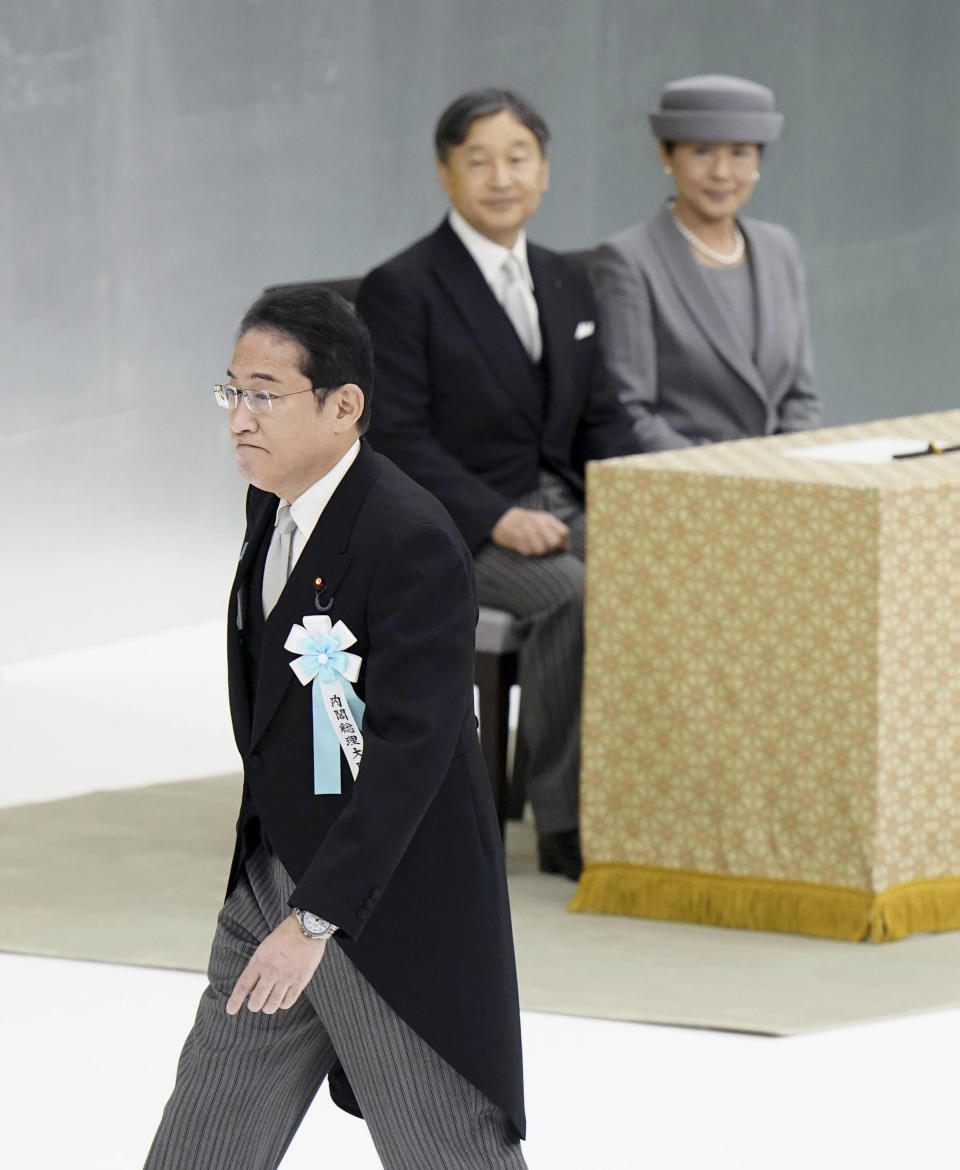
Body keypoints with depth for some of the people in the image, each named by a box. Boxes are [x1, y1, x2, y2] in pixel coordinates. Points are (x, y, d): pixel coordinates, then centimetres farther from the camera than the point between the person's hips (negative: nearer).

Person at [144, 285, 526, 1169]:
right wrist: (279, 897, 20)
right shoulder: (274, 507, 7)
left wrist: (316, 919, -29)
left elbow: (409, 749, -27)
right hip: (271, 884, 9)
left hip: (395, 907, -9)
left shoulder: (412, 541, -22)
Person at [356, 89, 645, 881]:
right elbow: (398, 441, -11)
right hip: (450, 528, -6)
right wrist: (497, 519, -22)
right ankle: (564, 821, -24)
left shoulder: (566, 284, 17)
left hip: (560, 508, 6)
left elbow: (601, 418, 18)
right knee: (574, 595, -33)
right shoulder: (400, 290, -4)